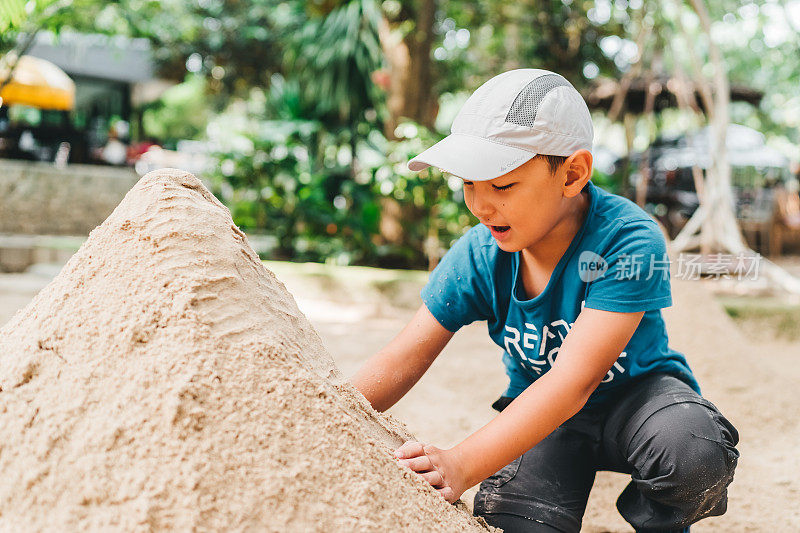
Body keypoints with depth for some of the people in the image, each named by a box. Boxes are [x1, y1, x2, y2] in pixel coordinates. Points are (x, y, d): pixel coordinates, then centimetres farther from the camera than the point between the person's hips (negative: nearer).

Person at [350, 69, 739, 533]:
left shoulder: (628, 243, -30)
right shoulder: (478, 256, -14)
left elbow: (574, 380, -37)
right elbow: (404, 358, -11)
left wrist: (463, 464, -46)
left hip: (635, 390, -2)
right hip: (541, 412, 3)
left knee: (694, 455, -34)